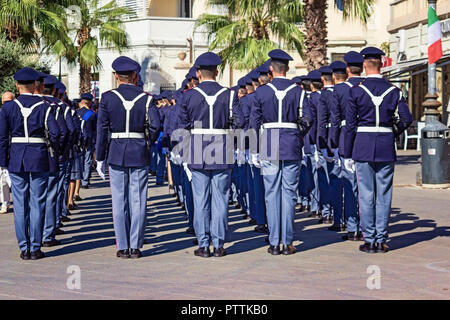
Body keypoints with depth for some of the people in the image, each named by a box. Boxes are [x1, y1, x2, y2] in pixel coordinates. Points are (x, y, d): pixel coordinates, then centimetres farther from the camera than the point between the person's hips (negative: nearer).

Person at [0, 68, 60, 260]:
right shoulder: (44, 107, -3)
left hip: (16, 159, 1)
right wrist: (54, 147, 10)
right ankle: (35, 248, 5)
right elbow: (55, 133, -11)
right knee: (37, 204, 4)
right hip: (39, 160, -1)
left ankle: (24, 249, 9)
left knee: (20, 205, 7)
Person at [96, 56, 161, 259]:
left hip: (116, 155, 0)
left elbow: (101, 130, -4)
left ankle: (122, 247, 9)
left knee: (119, 202, 6)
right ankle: (136, 247, 7)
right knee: (138, 201, 5)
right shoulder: (145, 98, -1)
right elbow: (155, 125, -10)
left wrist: (100, 159, 1)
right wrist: (148, 143, 8)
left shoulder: (107, 97, -2)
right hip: (140, 155, 0)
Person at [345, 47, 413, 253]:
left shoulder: (356, 91, -5)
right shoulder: (394, 91, 2)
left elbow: (350, 125, -4)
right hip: (386, 148, 2)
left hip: (363, 147, -2)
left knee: (366, 195, 3)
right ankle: (381, 240, 9)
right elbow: (407, 119, -4)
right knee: (384, 195, 7)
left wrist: (348, 155, 1)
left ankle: (369, 240, 6)